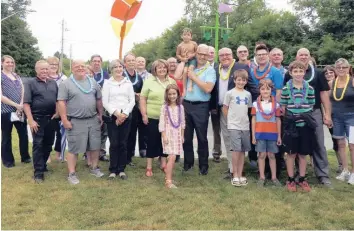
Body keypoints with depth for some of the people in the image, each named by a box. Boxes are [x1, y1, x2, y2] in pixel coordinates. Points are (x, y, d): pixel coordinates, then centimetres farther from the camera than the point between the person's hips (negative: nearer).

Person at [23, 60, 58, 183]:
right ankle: (38, 172, 3)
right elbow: (26, 103, -8)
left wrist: (57, 112, 4)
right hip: (38, 119, -5)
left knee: (48, 144, 12)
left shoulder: (53, 83, 10)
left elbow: (58, 99, 18)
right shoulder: (31, 83, -4)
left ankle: (43, 165, 29)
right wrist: (31, 120, -14)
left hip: (51, 118, 5)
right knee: (38, 145, -1)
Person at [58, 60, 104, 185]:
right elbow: (61, 102, -9)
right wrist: (64, 120, -15)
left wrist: (100, 115, 11)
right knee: (74, 148, 1)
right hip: (75, 122, -4)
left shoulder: (93, 82, 10)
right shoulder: (66, 84, -4)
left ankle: (94, 168, 28)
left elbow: (99, 100, 14)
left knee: (95, 146, 11)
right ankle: (72, 174, 10)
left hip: (93, 120, 5)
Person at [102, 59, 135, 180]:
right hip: (112, 116, -2)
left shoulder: (128, 83, 9)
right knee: (114, 144, -1)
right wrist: (116, 113, -12)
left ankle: (121, 169, 14)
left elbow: (132, 101, 4)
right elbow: (105, 102, -3)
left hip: (126, 116, 2)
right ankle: (113, 170, 10)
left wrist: (124, 114, -8)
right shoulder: (107, 83, 3)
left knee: (123, 143, 4)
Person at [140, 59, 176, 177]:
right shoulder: (149, 81, -2)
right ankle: (149, 167, 13)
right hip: (153, 117, -3)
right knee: (152, 141, 3)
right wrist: (144, 114, -9)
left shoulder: (172, 81, 7)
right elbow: (142, 99, -3)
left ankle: (163, 164, 27)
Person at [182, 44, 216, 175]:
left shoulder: (210, 70, -2)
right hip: (186, 105, 4)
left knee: (202, 137, 6)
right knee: (186, 136, 11)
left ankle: (203, 165, 19)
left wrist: (194, 77, -10)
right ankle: (188, 162, 27)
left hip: (201, 107, -4)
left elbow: (208, 88, -16)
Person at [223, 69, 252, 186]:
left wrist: (244, 118, 7)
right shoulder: (230, 93, -3)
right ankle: (235, 176, 3)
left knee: (242, 150, 8)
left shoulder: (248, 94, 10)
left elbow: (249, 109, 17)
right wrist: (231, 119, 3)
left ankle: (240, 175, 17)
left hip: (245, 126, 5)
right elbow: (225, 109, 2)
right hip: (233, 126, -4)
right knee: (236, 150, -9)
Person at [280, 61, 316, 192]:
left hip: (305, 125, 2)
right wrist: (289, 115, -8)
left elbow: (311, 106, 8)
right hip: (291, 125, -2)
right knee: (291, 153, 6)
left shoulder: (309, 88, 3)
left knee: (303, 154, 10)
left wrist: (306, 115, -4)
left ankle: (302, 179, 24)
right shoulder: (286, 88, -2)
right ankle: (291, 180, 18)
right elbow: (282, 106, 1)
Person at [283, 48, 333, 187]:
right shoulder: (289, 74, 4)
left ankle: (323, 175, 10)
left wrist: (327, 114, -2)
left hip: (314, 113, 0)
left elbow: (324, 94, 4)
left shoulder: (318, 73, 6)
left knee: (319, 144, 3)